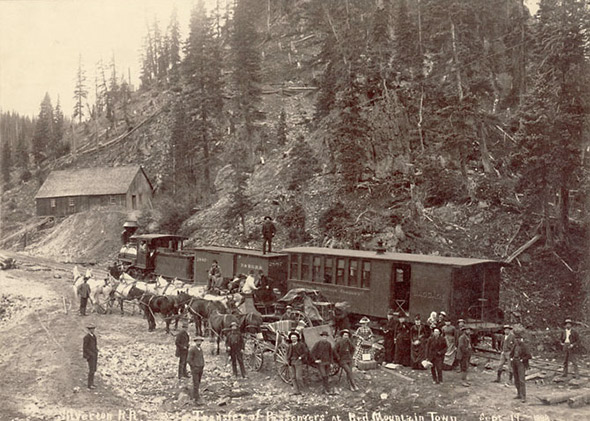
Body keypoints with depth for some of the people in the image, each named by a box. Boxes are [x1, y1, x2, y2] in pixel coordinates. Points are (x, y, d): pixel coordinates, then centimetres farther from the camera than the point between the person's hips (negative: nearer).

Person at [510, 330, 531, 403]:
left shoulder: (524, 346, -12)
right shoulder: (515, 345, 10)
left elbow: (529, 356, -17)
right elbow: (511, 353, 24)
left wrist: (522, 360, -17)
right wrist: (511, 358, 6)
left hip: (521, 365, -7)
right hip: (514, 364, 7)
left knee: (521, 380, -15)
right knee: (516, 380, 12)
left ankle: (523, 397, -15)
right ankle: (519, 394, 24)